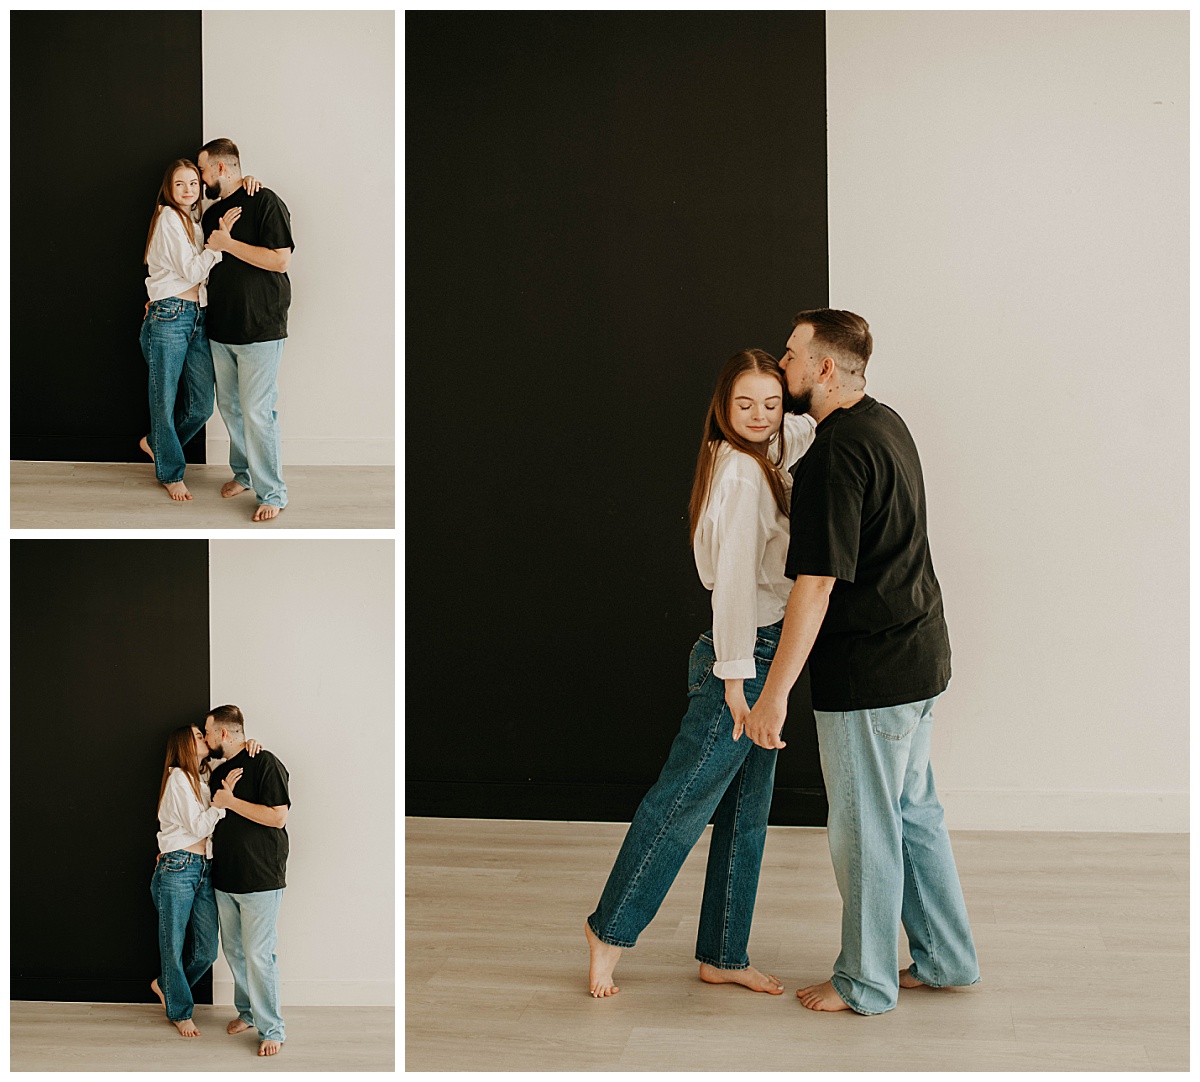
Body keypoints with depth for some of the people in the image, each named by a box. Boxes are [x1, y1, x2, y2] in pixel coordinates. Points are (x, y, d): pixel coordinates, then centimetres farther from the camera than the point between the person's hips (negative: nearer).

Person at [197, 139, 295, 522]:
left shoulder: (265, 202, -10)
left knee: (257, 411, -8)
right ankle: (244, 472, 30)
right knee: (229, 406, 14)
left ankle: (272, 493, 0)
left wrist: (228, 243, -17)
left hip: (260, 328, -8)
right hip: (221, 328, 8)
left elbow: (280, 260, -19)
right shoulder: (213, 213, 15)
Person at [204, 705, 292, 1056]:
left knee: (258, 954, -8)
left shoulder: (265, 763, -11)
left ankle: (271, 1030, 0)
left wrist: (231, 801, -16)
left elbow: (278, 817, -20)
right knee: (233, 949, 14)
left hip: (260, 878, -8)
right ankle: (247, 1011, 30)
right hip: (225, 878, 8)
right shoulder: (219, 772, 14)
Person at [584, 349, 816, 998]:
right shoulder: (742, 471, -17)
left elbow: (802, 430, 30)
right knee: (683, 800, 0)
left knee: (747, 812, 12)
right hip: (742, 658, -10)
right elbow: (735, 577, -22)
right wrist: (735, 675, -23)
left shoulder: (755, 461, 10)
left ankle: (722, 957, 20)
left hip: (759, 658, 10)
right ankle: (611, 929, 15)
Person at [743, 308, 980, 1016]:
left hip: (869, 673, -9)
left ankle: (866, 983, 18)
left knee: (865, 827, 4)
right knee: (914, 810, 20)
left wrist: (776, 691, -24)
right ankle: (946, 958, 30)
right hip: (922, 656, 9)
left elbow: (817, 584, -26)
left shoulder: (837, 455, -22)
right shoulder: (887, 423, 8)